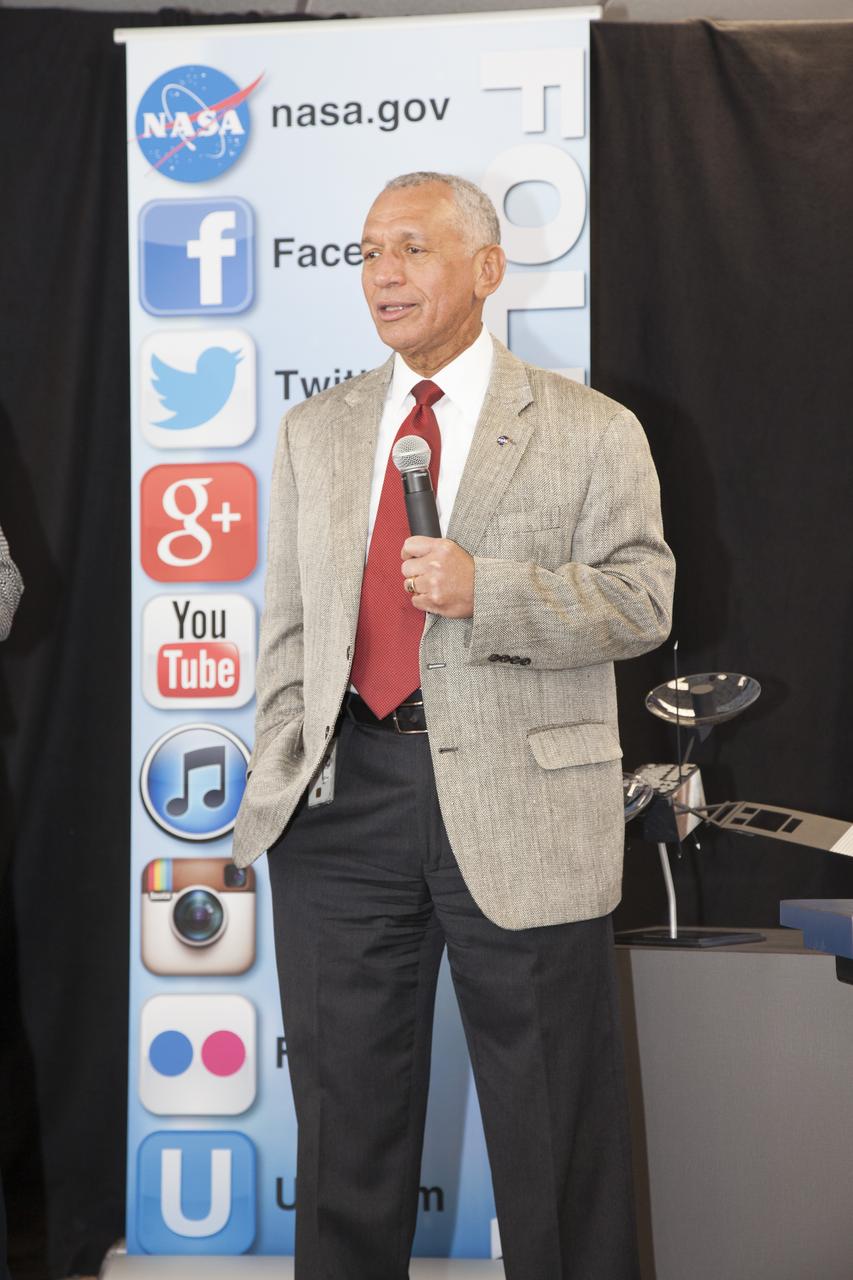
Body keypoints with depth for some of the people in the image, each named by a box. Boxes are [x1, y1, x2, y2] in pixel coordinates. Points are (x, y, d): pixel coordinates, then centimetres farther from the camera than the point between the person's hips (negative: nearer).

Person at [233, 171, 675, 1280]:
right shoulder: (315, 431, 14)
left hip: (519, 811, -3)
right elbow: (288, 620, 13)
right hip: (343, 799, 4)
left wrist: (487, 589, -18)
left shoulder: (592, 431, 2)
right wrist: (278, 778, 5)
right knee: (347, 1108, 14)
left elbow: (643, 602, -5)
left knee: (553, 1124, 6)